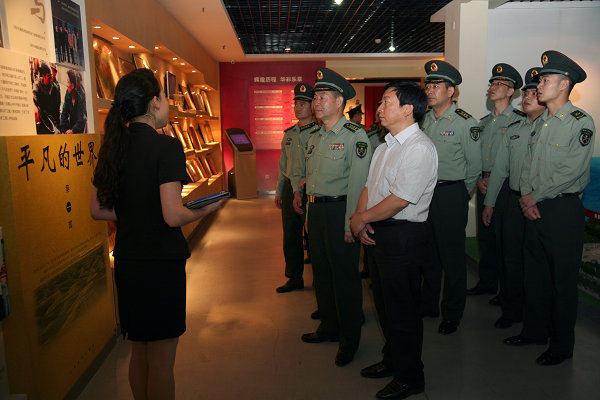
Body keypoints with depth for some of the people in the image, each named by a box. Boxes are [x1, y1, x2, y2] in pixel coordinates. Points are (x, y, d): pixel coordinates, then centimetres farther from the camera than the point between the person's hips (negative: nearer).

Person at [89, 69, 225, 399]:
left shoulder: (113, 146, 5)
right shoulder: (166, 146, -16)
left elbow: (97, 210, 10)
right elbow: (174, 216, -22)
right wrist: (208, 208, -4)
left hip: (126, 260, 7)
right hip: (161, 261, -7)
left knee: (139, 353, 23)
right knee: (161, 361, 9)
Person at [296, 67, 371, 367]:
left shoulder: (355, 135, -10)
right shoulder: (315, 138, 14)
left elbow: (357, 182, -15)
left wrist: (350, 222, -19)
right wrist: (310, 214, 16)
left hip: (339, 211, -8)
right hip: (315, 210, 8)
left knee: (345, 275, 1)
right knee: (321, 272, 16)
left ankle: (349, 339, 17)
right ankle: (329, 327, 34)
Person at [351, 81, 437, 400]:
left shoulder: (420, 149, -17)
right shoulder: (386, 145, 13)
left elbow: (399, 200, -23)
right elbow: (369, 187, 13)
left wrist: (360, 218, -12)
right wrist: (361, 221, -3)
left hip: (403, 236, -9)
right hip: (377, 233, 9)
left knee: (402, 310, 4)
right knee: (384, 303, 21)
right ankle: (391, 360, 41)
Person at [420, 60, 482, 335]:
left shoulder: (465, 123, -9)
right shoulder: (424, 120, 8)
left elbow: (475, 166, -3)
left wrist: (459, 196, 5)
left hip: (451, 196, -5)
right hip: (424, 193, 6)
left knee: (452, 257, 3)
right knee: (428, 253, 15)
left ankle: (452, 314, 19)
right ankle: (428, 306, 31)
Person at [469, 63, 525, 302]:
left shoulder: (519, 121, -6)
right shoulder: (483, 122, 15)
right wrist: (478, 179, 1)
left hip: (505, 186, -6)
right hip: (484, 185, 6)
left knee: (504, 237, -1)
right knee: (484, 235, 11)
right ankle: (487, 282, 25)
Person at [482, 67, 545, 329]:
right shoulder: (513, 130, 13)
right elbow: (499, 168, 14)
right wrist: (489, 202, 13)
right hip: (514, 200, 5)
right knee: (511, 258, 10)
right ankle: (511, 310, 24)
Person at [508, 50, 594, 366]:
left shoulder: (581, 122, -9)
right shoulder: (539, 123, 13)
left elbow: (571, 170, -17)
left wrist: (536, 196, -12)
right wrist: (526, 197, -3)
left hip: (563, 209, -7)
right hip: (534, 209, 7)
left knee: (563, 280, 3)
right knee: (534, 274, 14)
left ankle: (562, 344, 17)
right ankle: (534, 331, 30)